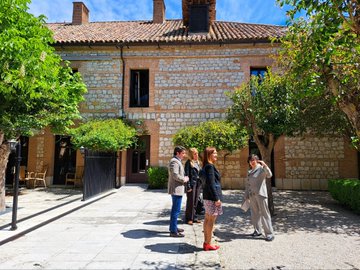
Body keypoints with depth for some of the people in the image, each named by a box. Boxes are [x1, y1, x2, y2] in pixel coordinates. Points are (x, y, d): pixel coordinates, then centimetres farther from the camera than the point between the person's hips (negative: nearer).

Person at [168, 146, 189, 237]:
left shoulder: (177, 161, 17)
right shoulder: (174, 161, -16)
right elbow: (175, 175, -26)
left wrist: (184, 178, 9)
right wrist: (184, 179, -13)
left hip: (178, 189, 11)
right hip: (176, 189, -11)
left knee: (175, 209, 18)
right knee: (176, 210, -6)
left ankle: (173, 227, 30)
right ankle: (173, 231, 0)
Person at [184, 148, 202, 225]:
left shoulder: (198, 162, 14)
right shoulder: (188, 163, -9)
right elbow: (187, 175, -12)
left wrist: (200, 183, 13)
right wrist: (188, 186, -17)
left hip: (198, 184, 7)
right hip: (192, 184, -7)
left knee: (195, 202, 13)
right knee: (190, 202, 1)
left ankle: (194, 217, 23)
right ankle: (188, 218, 11)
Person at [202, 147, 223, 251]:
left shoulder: (207, 166, 14)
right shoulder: (210, 166, -15)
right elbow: (211, 183, -20)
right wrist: (217, 198, -18)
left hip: (207, 196, 10)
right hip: (212, 196, -10)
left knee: (207, 219, 13)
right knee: (211, 220, -2)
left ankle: (206, 242, 21)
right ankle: (208, 244, 6)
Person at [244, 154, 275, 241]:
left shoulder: (261, 169, -5)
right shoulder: (249, 172, 13)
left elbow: (269, 175, -24)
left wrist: (265, 166, -37)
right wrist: (246, 195, 15)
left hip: (261, 194, -6)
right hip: (252, 195, 6)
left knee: (264, 213, -3)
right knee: (255, 213, 13)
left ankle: (269, 233, 4)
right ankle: (257, 231, 26)